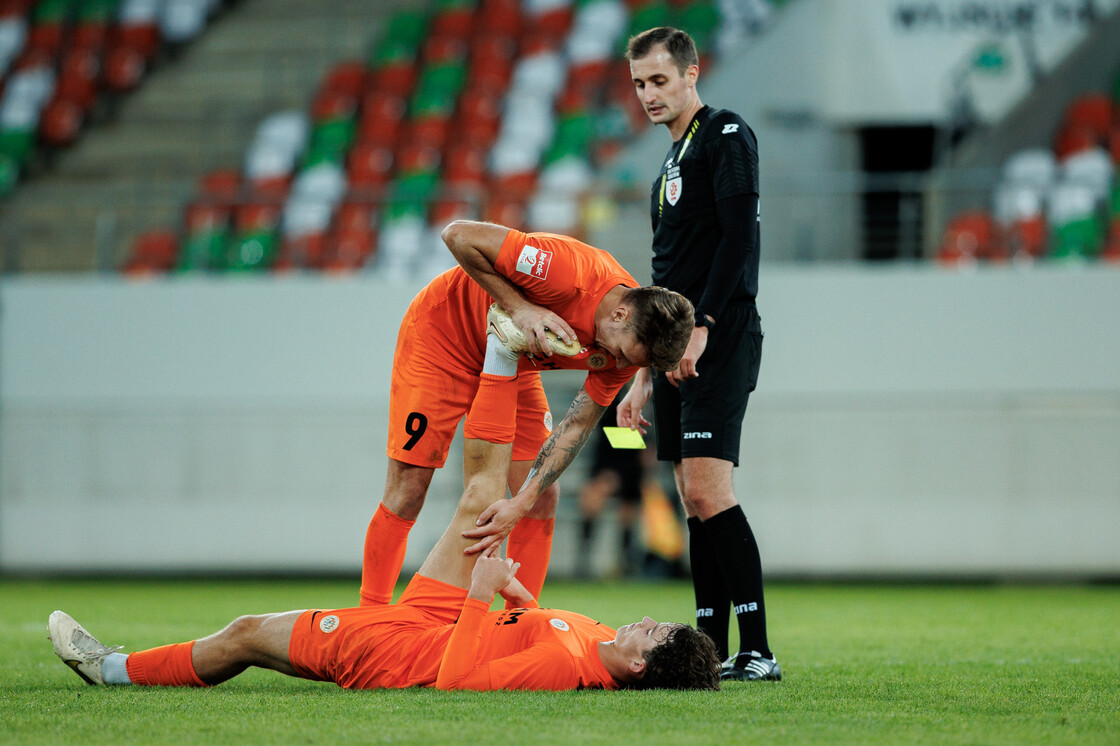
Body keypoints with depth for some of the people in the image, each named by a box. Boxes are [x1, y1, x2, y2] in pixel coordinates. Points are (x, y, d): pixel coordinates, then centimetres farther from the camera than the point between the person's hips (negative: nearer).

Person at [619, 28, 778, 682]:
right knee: (695, 500, 6)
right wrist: (645, 376, 24)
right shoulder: (674, 159, 23)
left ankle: (758, 652, -19)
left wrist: (702, 327, -22)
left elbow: (740, 236, -16)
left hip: (720, 343, -9)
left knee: (708, 491, -17)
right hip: (678, 352, 9)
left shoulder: (726, 135, -4)